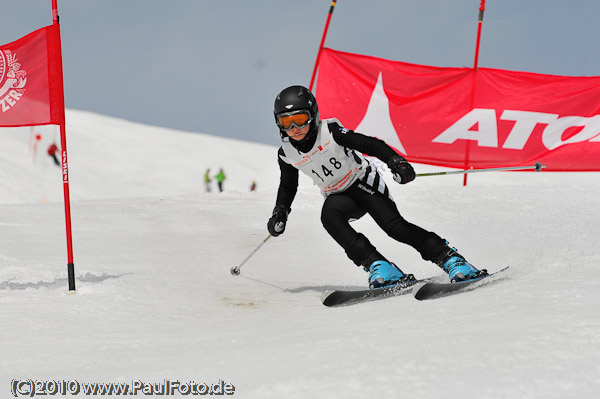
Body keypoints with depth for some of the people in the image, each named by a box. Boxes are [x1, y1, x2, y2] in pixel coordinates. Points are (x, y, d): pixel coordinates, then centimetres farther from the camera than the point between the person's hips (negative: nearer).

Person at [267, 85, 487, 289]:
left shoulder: (329, 131, -20)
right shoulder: (287, 154, -7)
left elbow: (369, 144, -23)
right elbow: (288, 185, 13)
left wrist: (394, 160, -37)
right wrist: (279, 213, 3)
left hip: (364, 181, -3)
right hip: (339, 196, 3)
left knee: (394, 225, -23)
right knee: (329, 215, -31)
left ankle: (449, 257, -14)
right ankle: (376, 265, -32)